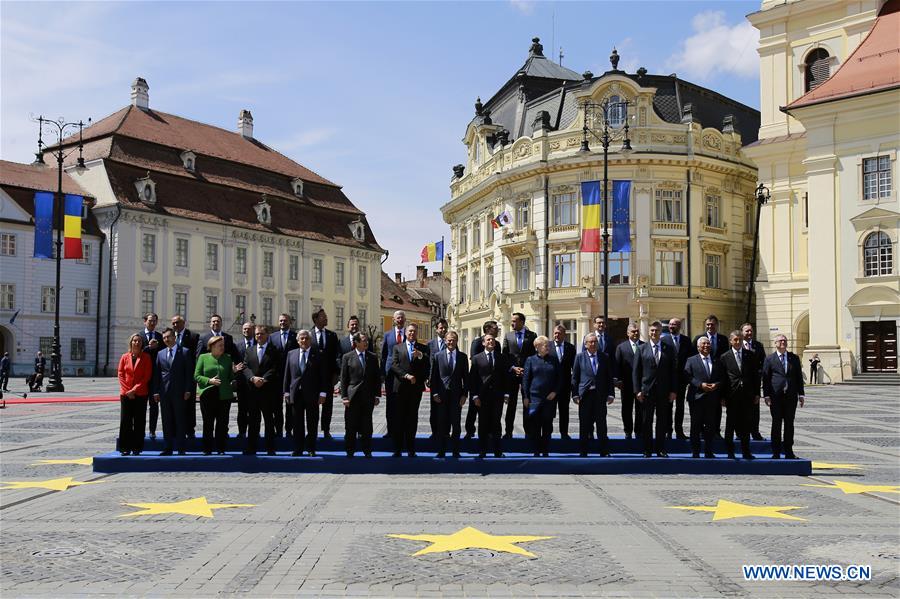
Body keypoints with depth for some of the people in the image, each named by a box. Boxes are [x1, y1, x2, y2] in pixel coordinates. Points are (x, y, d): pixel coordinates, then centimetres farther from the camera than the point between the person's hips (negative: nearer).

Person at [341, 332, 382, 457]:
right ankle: (350, 451, 13)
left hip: (368, 397, 2)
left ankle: (367, 451, 15)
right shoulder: (347, 357, 1)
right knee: (351, 426, 3)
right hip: (352, 396, -2)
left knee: (367, 426, 6)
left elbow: (377, 377, 10)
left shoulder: (372, 357, 8)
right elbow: (343, 378, 0)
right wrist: (344, 396, -6)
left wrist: (377, 395, 4)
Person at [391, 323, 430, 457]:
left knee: (412, 418, 3)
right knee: (399, 418, 1)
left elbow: (428, 366, -3)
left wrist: (420, 355, -19)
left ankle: (411, 449, 8)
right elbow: (394, 365, -2)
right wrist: (406, 375, -13)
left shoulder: (423, 349, 10)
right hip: (401, 386, 0)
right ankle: (397, 449, 5)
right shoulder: (397, 347, 10)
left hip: (416, 387, 0)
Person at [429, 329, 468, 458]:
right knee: (441, 424, 3)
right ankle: (441, 451, 11)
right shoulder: (437, 356, 4)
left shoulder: (463, 357, 5)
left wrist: (464, 394, -1)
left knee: (456, 424, 5)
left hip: (456, 394, 1)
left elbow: (466, 377, 5)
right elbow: (433, 376, 4)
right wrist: (434, 393, -3)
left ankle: (455, 451, 12)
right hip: (441, 394, 0)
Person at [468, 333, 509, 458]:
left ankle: (497, 451, 9)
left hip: (497, 396, 1)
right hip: (482, 396, -1)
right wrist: (474, 395, -7)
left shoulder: (503, 358, 8)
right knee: (483, 424, 5)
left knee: (496, 424, 4)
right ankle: (482, 451, 12)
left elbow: (506, 376, 7)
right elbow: (472, 378, 1)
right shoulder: (477, 358, 4)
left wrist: (506, 394, -1)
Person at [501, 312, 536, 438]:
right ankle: (508, 431, 7)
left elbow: (535, 354, 2)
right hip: (512, 373, 1)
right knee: (511, 403, 3)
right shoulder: (508, 336, 7)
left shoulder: (532, 335, 3)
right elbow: (504, 355, 5)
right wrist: (513, 368, -8)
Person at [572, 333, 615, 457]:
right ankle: (584, 451, 13)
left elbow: (609, 377, 8)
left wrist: (611, 394, 1)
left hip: (600, 395, 1)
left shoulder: (604, 357, 7)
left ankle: (604, 452, 12)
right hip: (585, 394, -1)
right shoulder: (580, 357, 4)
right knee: (584, 424, 4)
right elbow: (575, 377, 4)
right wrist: (575, 394, -3)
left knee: (601, 423, 4)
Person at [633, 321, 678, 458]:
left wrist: (673, 390, 0)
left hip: (664, 391, 1)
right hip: (647, 390, -1)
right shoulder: (642, 349, 4)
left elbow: (673, 371, 7)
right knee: (647, 421, 2)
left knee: (662, 421, 5)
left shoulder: (668, 349, 7)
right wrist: (638, 390, -5)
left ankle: (660, 449, 13)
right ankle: (647, 450, 9)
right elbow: (636, 371, 2)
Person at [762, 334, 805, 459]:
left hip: (791, 396, 2)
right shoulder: (769, 359, 3)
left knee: (789, 424, 6)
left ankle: (789, 451, 13)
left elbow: (799, 377, 11)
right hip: (776, 397, -2)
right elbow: (765, 378, 0)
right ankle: (776, 452, 6)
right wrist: (767, 395, -7)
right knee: (776, 424, 1)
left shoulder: (794, 358, 11)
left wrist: (801, 394, 4)